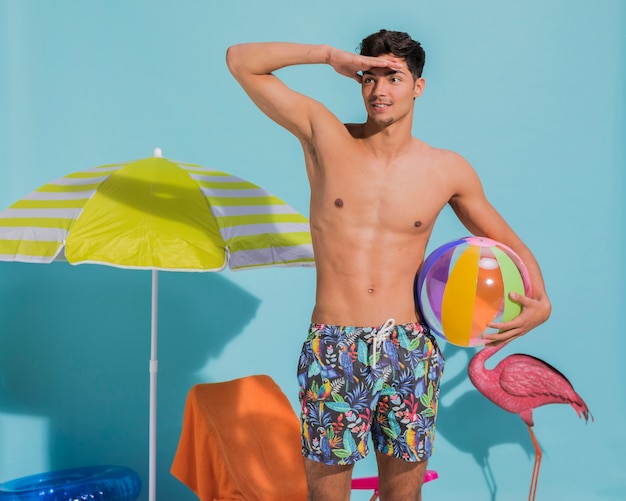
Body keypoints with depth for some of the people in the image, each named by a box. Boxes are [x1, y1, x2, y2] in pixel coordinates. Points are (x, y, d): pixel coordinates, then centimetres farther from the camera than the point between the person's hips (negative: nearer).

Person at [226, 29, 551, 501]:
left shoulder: (449, 170, 4)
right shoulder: (325, 136, 1)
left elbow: (507, 242, 16)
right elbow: (240, 60, 1)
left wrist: (540, 301, -2)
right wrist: (331, 55, -5)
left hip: (411, 352, 2)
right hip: (333, 351, -1)